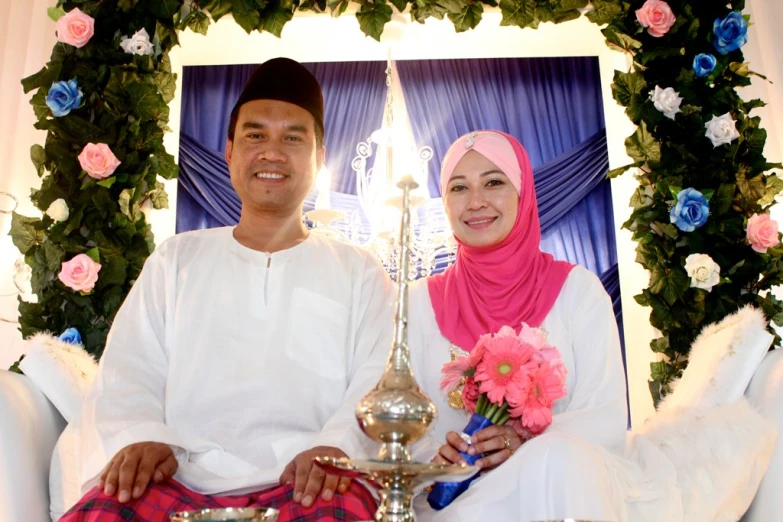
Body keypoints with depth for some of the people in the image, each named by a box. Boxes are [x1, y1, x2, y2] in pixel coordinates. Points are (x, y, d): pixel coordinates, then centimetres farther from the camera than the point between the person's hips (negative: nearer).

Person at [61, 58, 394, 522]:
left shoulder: (359, 272, 12)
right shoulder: (177, 258, 17)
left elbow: (377, 383, 1)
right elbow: (129, 374, 10)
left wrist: (339, 445, -20)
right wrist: (139, 436, -12)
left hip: (304, 484, -1)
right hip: (180, 481, 2)